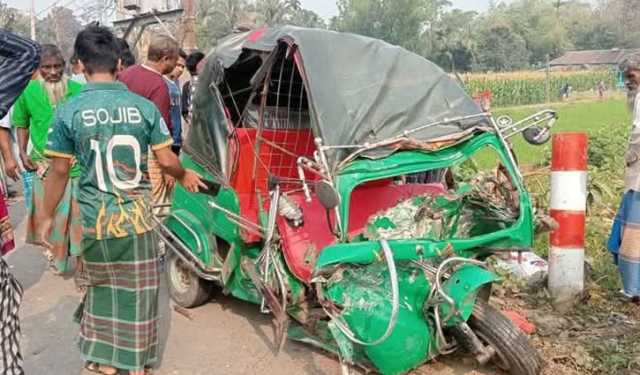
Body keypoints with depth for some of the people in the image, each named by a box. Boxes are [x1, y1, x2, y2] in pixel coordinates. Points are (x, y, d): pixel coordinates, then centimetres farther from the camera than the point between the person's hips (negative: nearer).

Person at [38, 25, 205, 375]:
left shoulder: (69, 111, -7)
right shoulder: (143, 106, -6)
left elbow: (59, 170, -2)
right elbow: (166, 161, -3)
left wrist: (47, 217, 11)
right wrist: (185, 176, 20)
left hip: (95, 218, 1)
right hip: (136, 215, 0)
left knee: (101, 285, 21)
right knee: (138, 292, 13)